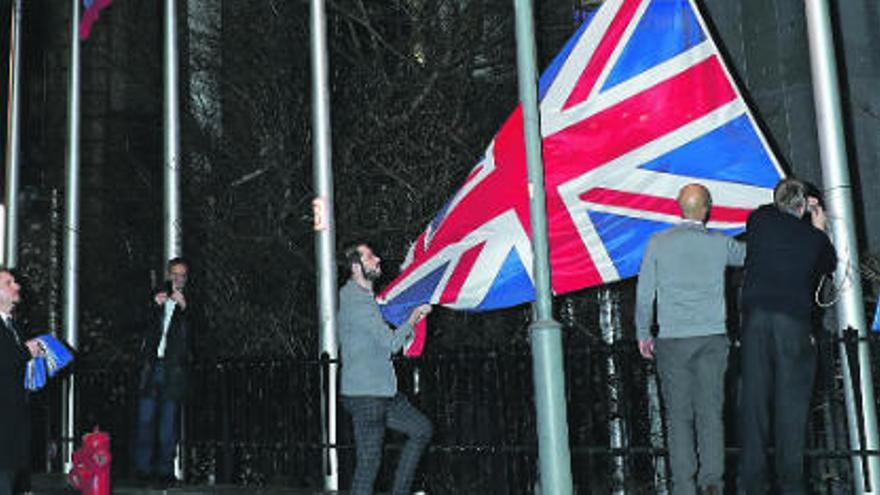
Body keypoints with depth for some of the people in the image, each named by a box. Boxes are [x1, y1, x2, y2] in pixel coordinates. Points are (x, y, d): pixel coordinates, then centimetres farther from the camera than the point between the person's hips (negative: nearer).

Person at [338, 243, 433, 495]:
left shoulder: (365, 297, 14)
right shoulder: (356, 302, -17)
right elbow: (391, 342, -18)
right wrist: (414, 316, -4)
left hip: (382, 392, 10)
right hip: (364, 396, -10)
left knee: (422, 428, 14)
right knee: (369, 462, -4)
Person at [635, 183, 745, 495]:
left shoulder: (658, 243, -2)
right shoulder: (720, 244, 0)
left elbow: (644, 294, 0)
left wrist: (643, 334, 10)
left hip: (672, 340, -1)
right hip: (712, 339, 1)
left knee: (679, 415, 5)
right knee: (711, 412, 5)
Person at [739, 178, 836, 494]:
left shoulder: (760, 219, 4)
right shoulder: (814, 238, 2)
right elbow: (830, 265, 21)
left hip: (755, 317, 1)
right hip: (794, 322, -1)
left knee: (754, 396, 4)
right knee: (791, 401, 3)